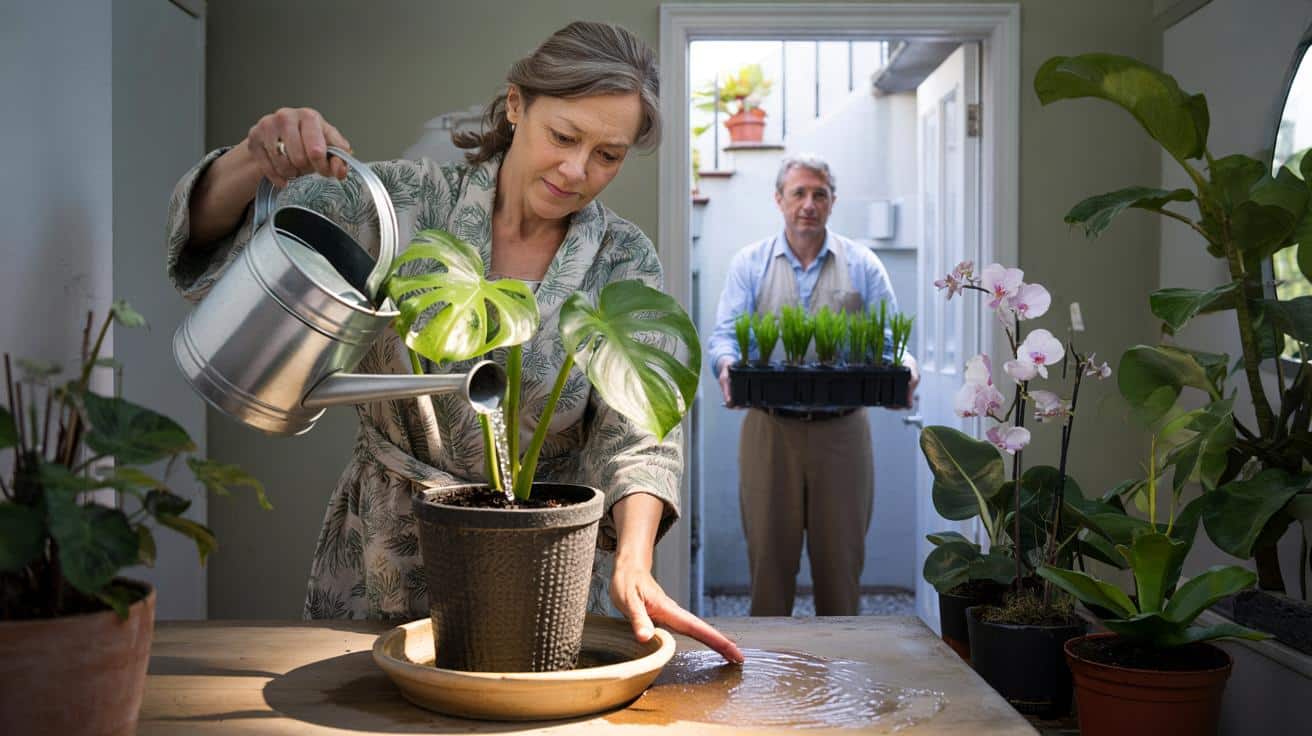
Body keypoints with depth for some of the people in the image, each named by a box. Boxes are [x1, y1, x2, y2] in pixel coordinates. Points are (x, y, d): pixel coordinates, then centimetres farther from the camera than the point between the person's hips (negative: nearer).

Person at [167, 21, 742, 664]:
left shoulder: (625, 262, -5)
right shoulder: (407, 202, -9)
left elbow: (637, 429, -13)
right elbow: (210, 235, -9)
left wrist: (633, 562, -31)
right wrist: (255, 158, -31)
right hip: (383, 558, 0)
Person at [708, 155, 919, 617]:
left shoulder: (862, 266, 8)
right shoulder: (750, 263, 7)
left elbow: (890, 338, 2)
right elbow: (725, 334, -1)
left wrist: (905, 368, -21)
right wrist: (727, 365, -24)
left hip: (842, 429, 1)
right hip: (769, 428, 0)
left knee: (841, 553, 7)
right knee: (769, 552, 5)